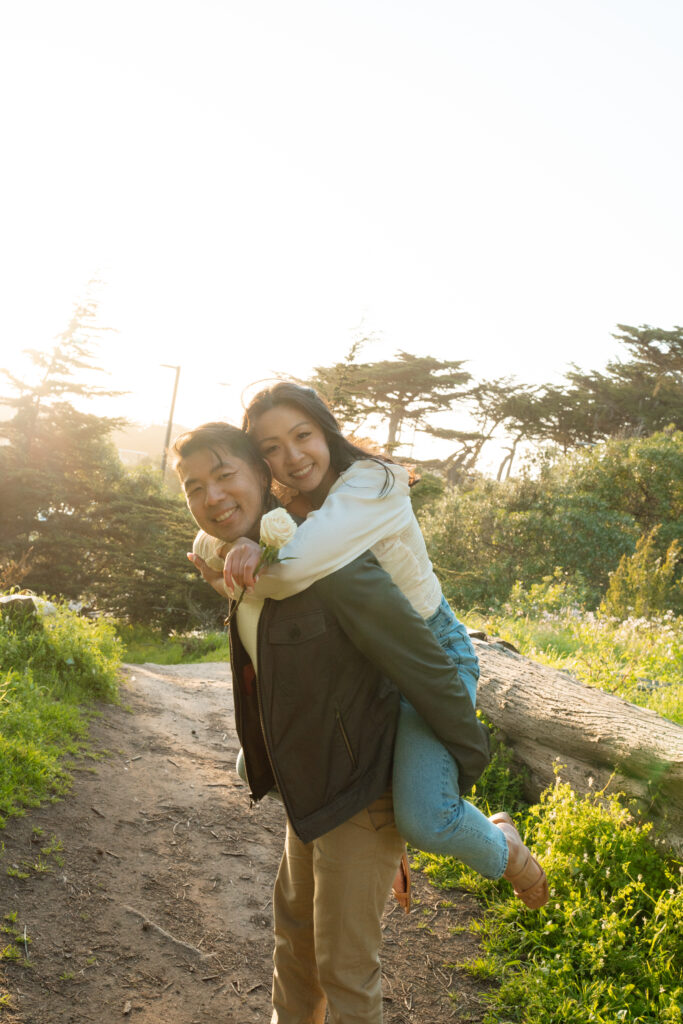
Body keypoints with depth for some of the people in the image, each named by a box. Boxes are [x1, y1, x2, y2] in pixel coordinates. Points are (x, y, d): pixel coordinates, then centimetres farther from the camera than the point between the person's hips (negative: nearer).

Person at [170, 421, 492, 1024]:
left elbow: (425, 666, -25)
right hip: (307, 788, 9)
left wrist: (469, 762, -17)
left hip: (359, 793, -9)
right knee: (295, 925, 29)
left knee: (344, 965, 7)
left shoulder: (328, 563, -30)